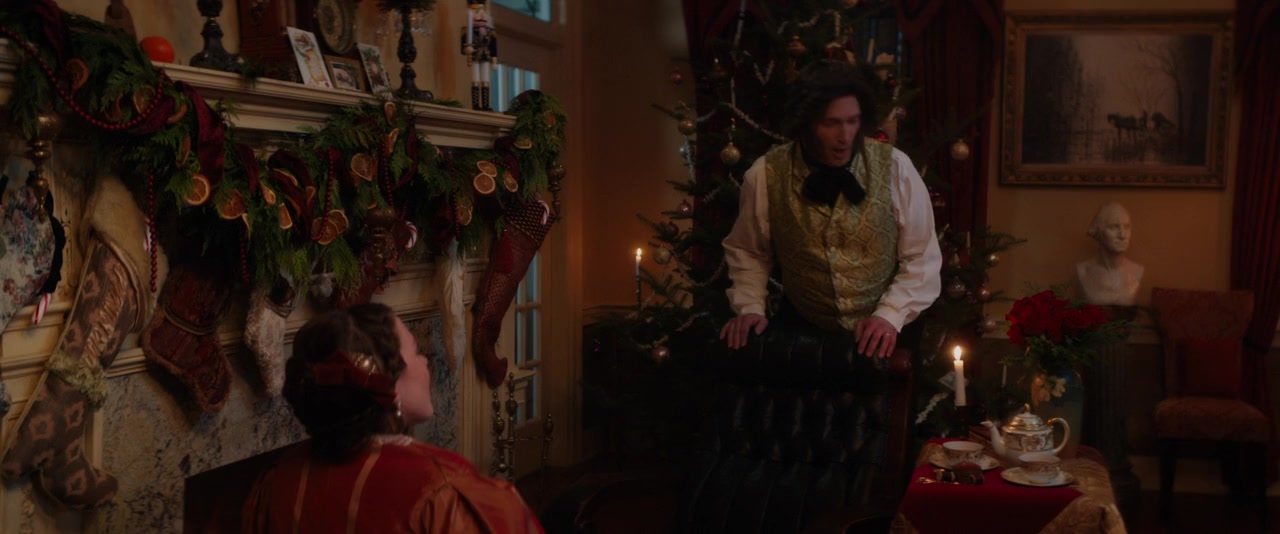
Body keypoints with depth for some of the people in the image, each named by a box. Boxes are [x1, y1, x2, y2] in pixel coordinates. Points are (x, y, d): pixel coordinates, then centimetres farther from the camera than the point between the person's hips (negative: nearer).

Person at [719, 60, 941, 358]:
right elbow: (746, 251, 9)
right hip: (803, 333, 0)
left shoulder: (894, 168, -8)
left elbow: (922, 259, -2)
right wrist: (749, 308, -3)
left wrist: (891, 315, -13)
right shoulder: (766, 175, -7)